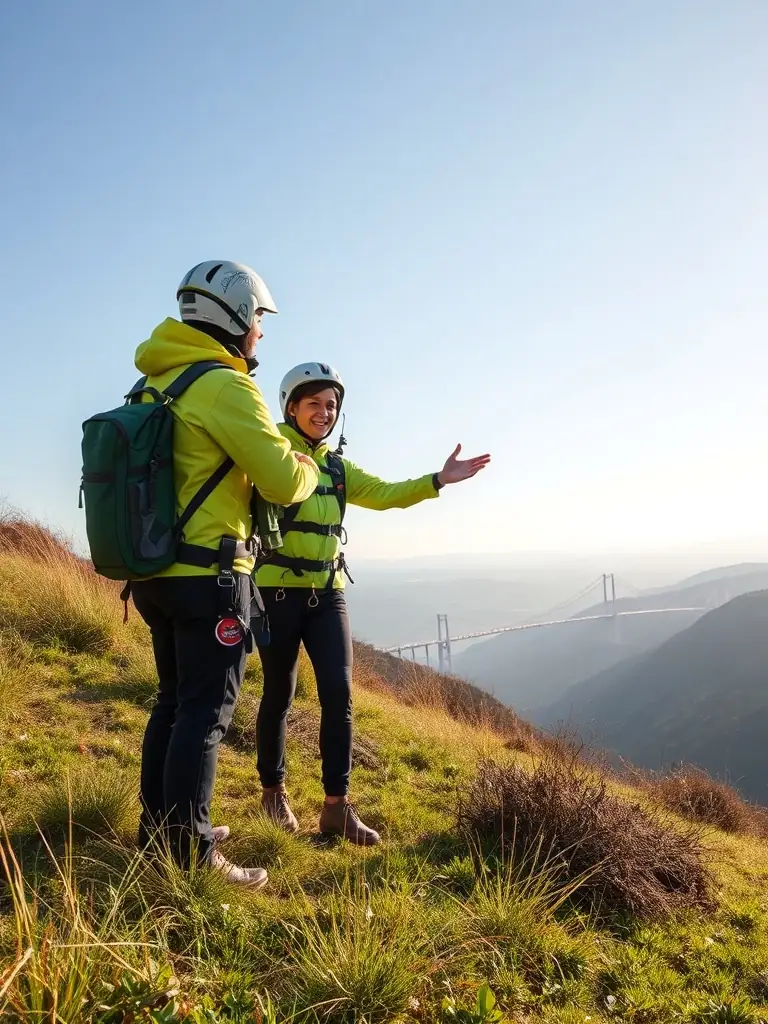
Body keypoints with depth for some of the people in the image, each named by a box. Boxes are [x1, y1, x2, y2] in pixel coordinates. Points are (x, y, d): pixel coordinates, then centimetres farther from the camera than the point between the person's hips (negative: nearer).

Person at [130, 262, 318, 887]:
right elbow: (283, 482, -18)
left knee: (174, 701, 18)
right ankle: (190, 854, 6)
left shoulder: (156, 384, 13)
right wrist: (309, 469, 4)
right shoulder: (225, 385, -14)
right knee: (206, 710, -1)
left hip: (153, 571, 9)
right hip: (208, 575, -9)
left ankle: (159, 829, 29)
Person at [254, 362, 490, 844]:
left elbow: (384, 494, 6)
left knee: (339, 692, -3)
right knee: (280, 695, 6)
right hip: (277, 591, -5)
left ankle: (337, 806, 6)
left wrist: (437, 480, -5)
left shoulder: (337, 466, 14)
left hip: (328, 592, 5)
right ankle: (273, 790, 28)